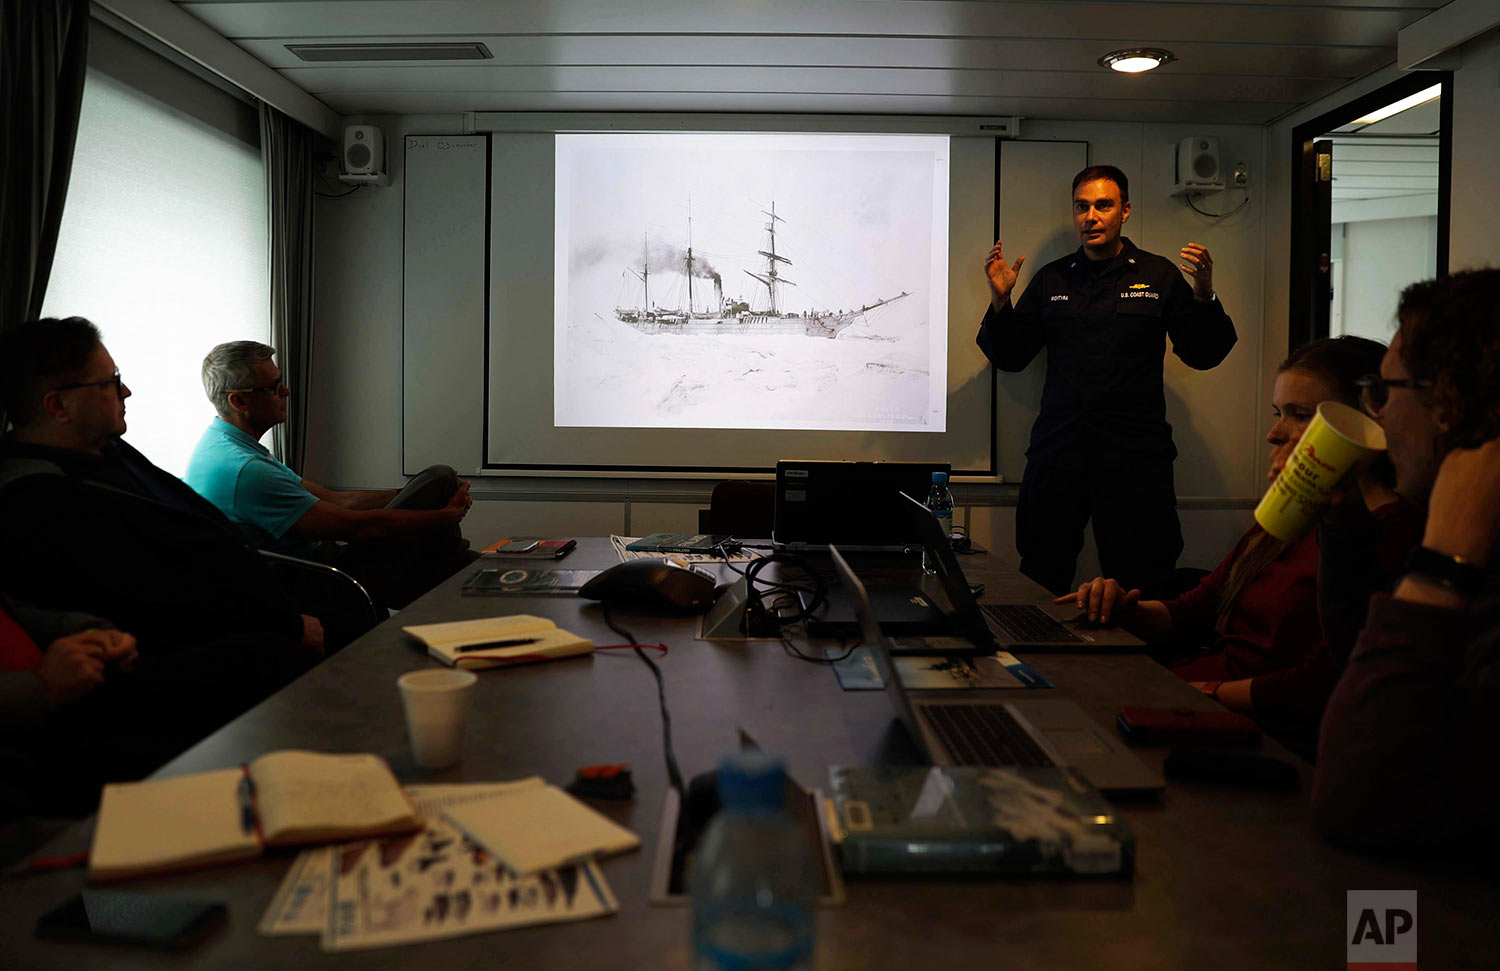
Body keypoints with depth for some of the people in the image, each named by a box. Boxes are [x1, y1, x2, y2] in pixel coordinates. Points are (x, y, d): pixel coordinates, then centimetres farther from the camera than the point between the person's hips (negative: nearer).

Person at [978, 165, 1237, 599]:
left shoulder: (1158, 275, 7)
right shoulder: (1051, 279, 12)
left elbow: (1203, 355, 5)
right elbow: (1010, 358, 12)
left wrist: (1203, 295, -10)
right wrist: (1000, 300, -3)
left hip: (1135, 453, -2)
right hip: (1057, 450, 2)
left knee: (1140, 586, -2)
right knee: (1041, 577, 6)